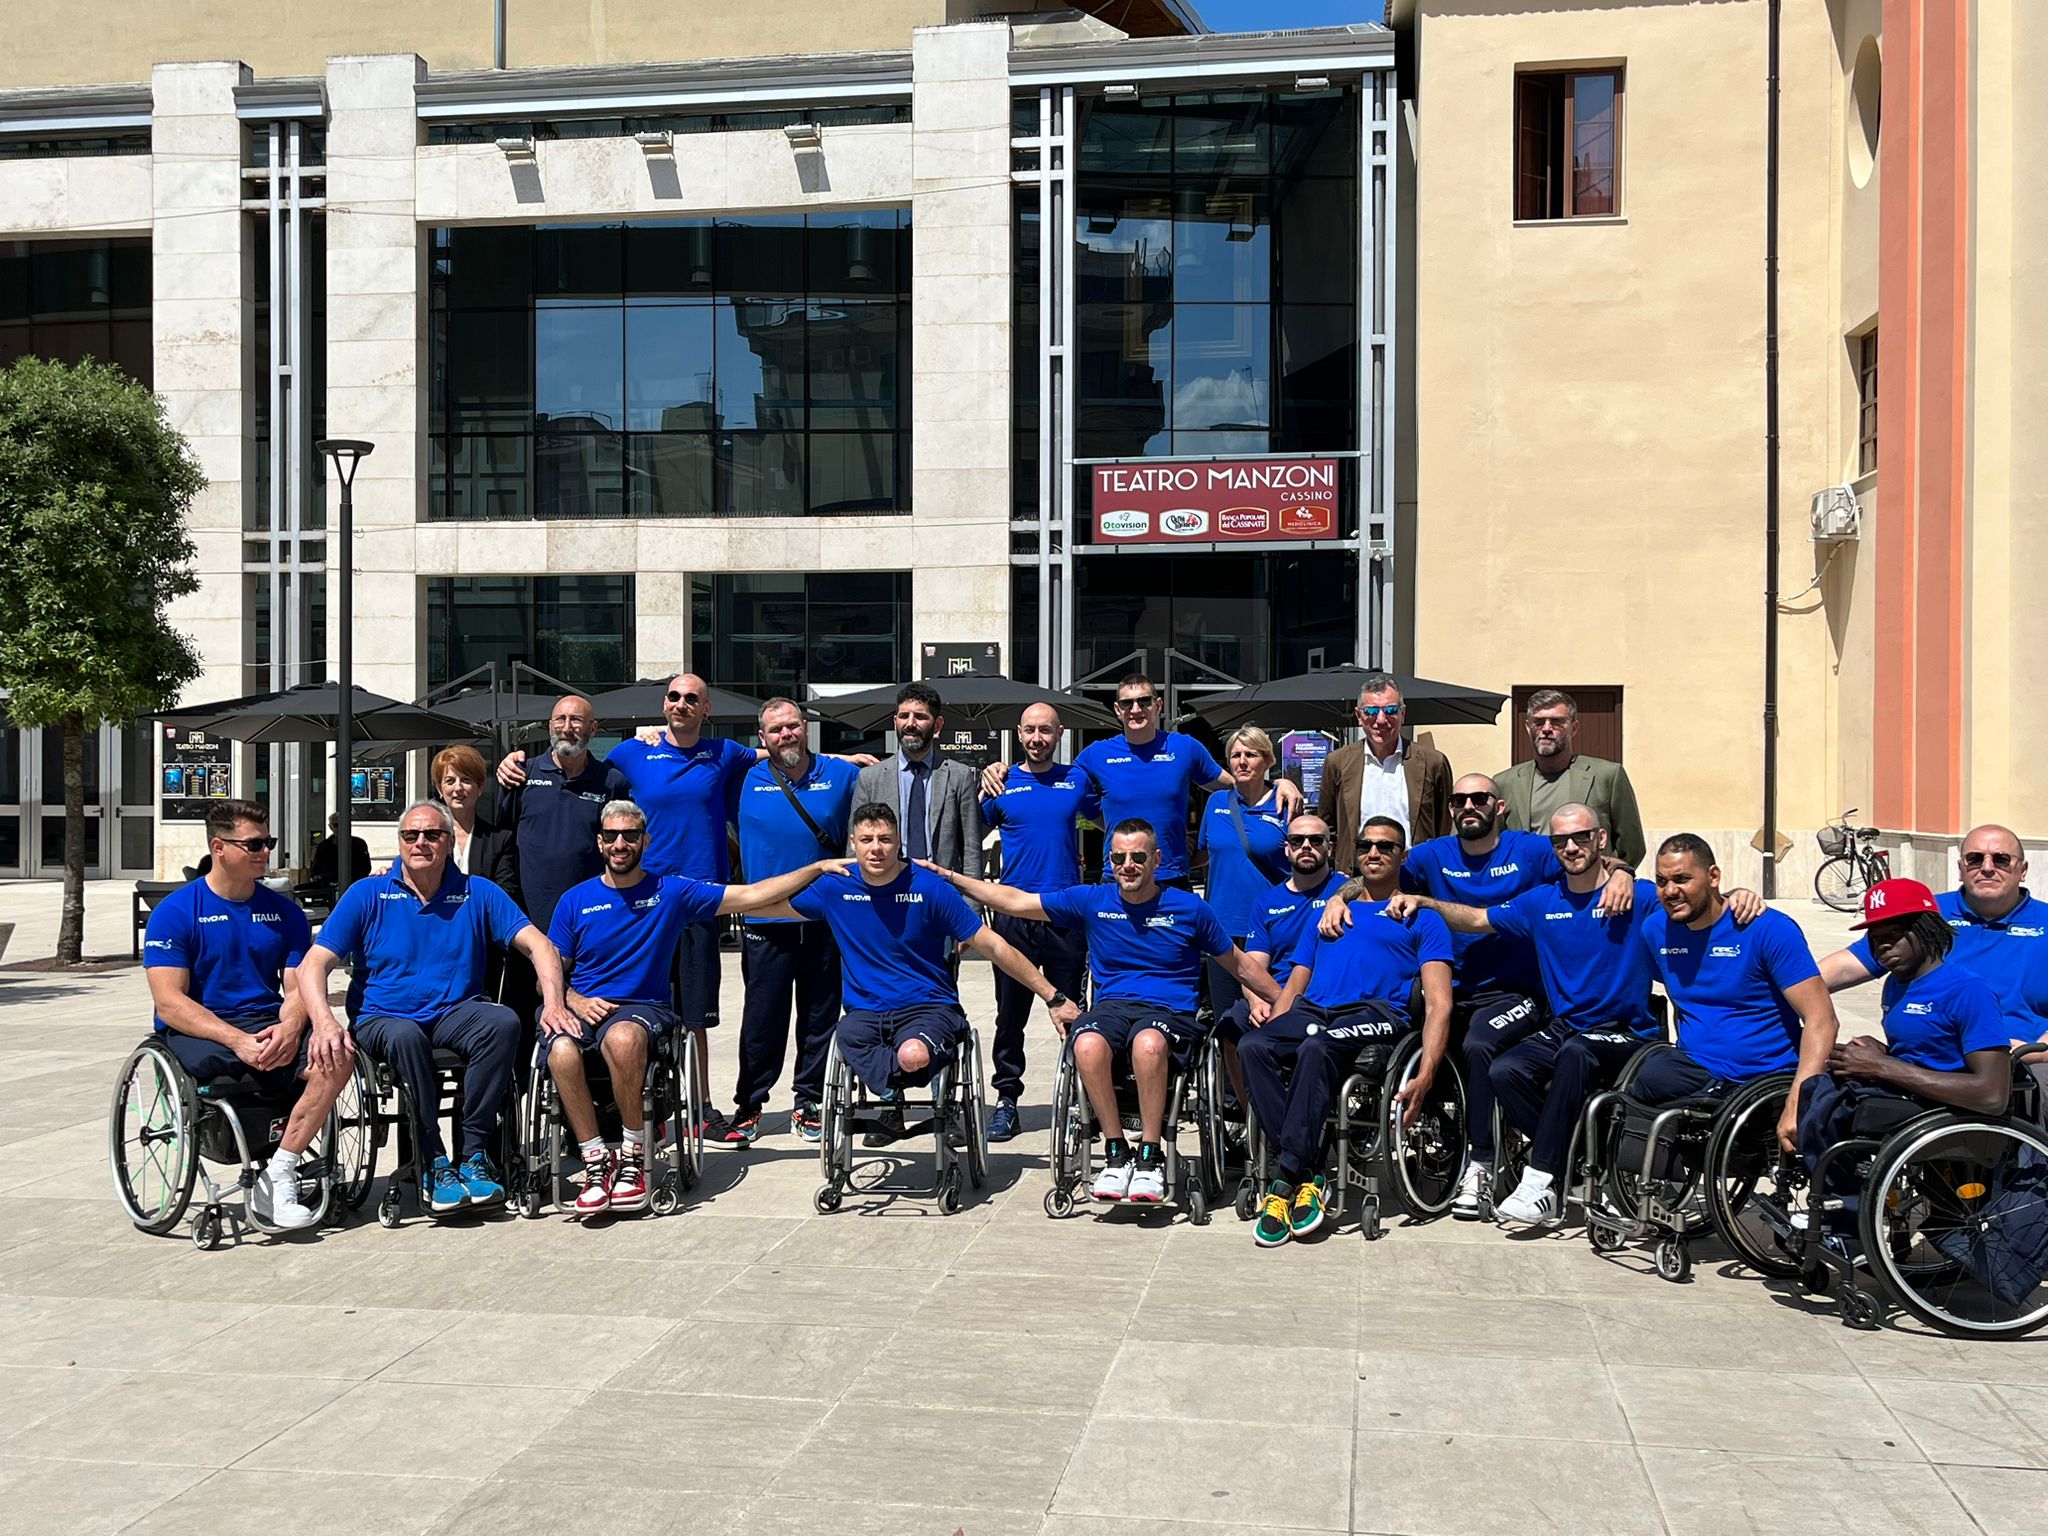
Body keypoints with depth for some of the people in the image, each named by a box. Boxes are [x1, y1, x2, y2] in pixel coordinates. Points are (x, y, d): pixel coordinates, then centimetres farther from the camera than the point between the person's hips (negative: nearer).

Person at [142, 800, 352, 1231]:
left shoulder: (283, 911, 13)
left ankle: (278, 1174, -23)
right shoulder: (175, 912, 0)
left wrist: (289, 1027, -17)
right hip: (198, 1034, -3)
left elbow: (298, 986, 8)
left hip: (272, 1027, 3)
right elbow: (170, 1002, -8)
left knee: (335, 1057, -27)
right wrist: (239, 1041, -22)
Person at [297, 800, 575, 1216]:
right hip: (383, 1017, -1)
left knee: (504, 1022, -31)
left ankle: (473, 1154, -24)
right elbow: (313, 966, -2)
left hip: (455, 1013, 1)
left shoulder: (477, 893, 8)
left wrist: (553, 1003, -18)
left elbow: (538, 945, 1)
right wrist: (325, 1023, -23)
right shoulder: (368, 894, 5)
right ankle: (436, 1165, -26)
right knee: (405, 1036, -37)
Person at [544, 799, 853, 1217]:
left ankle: (633, 1156, -20)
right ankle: (596, 1162, -18)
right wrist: (575, 1001, -9)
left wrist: (818, 867, 1)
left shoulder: (670, 892, 9)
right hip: (583, 1008, 1)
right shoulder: (575, 900, 11)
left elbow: (752, 895, 7)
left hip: (643, 1008, -1)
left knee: (622, 1037, -38)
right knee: (562, 1051, -34)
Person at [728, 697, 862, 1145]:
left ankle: (809, 1104, 20)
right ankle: (748, 1107, 11)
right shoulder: (749, 780, 4)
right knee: (762, 1020, 0)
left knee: (821, 1016, 8)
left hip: (826, 918, 1)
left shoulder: (841, 775, 6)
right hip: (766, 919, -1)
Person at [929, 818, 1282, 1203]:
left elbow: (1240, 966, 16)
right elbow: (1016, 901, 12)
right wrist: (948, 876, 9)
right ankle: (1116, 1153, -17)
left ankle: (1149, 1157, -23)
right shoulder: (1092, 901, 9)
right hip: (1112, 1006, 2)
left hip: (1170, 1010, -2)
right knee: (1088, 1046, -35)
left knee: (1148, 1044, -39)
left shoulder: (1189, 908, 6)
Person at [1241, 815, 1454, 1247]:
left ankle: (1286, 1178, -35)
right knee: (1251, 1046, -31)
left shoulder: (1422, 920, 19)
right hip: (1311, 1012, 4)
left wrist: (1425, 1075, -11)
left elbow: (1438, 1004, 6)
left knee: (1317, 1047, -39)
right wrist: (1273, 1032, 4)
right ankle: (1309, 1174, -31)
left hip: (1376, 1013, -4)